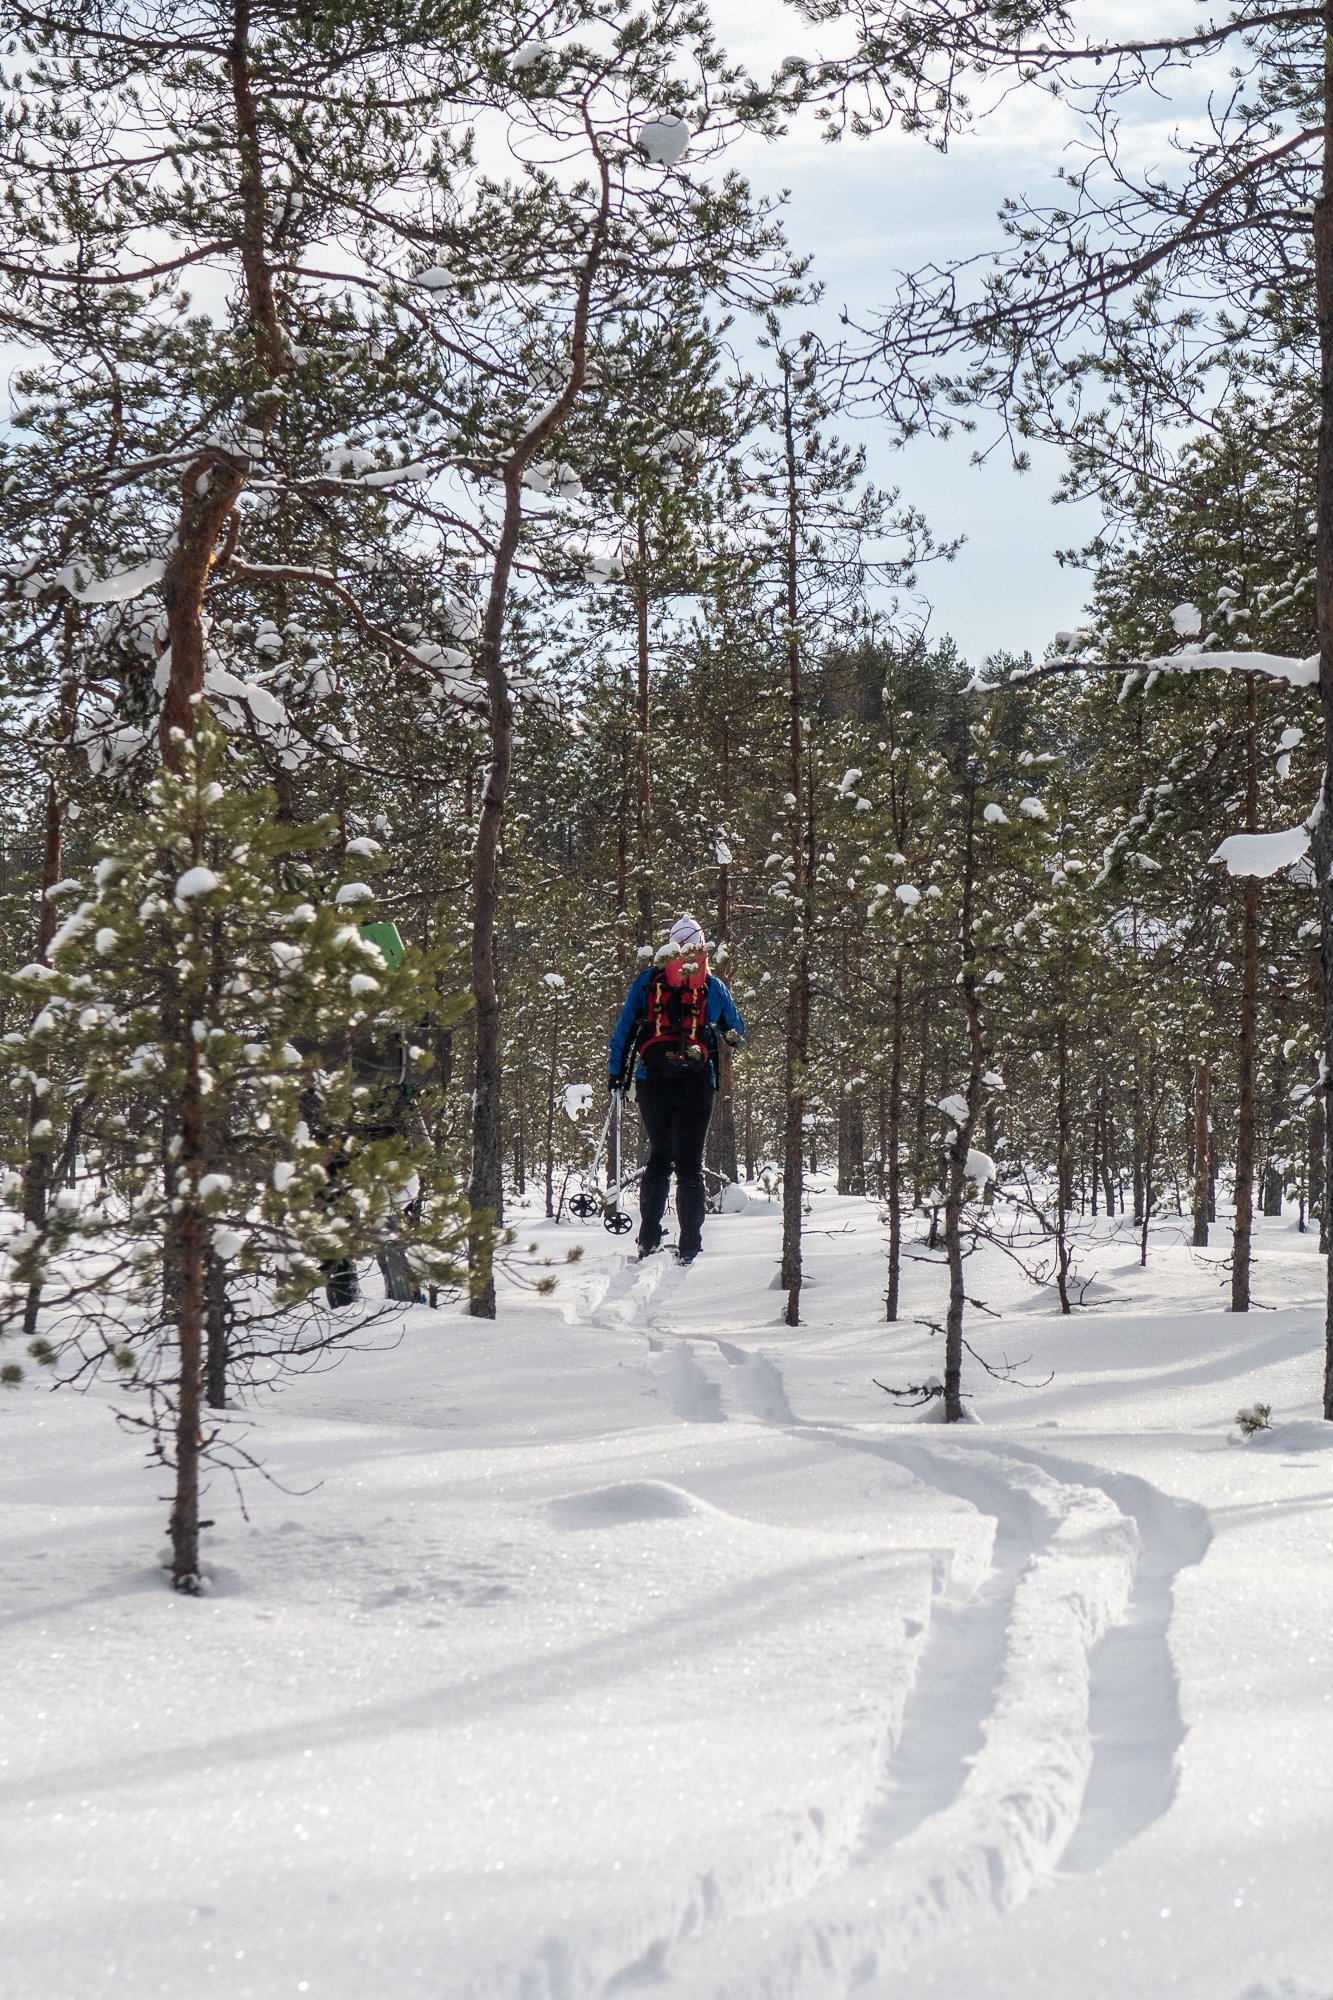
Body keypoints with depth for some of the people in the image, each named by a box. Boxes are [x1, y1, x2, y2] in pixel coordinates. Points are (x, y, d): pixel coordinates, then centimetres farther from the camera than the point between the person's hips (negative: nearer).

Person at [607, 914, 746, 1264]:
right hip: (696, 1084, -1)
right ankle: (689, 1247, -1)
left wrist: (617, 1074, 11)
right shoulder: (713, 987, 7)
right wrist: (732, 1038, 38)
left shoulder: (647, 980, 8)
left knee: (659, 1157, 16)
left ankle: (649, 1239, 8)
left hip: (652, 1082, 1)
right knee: (689, 1164, 4)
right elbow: (737, 1036, 16)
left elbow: (623, 1030, 6)